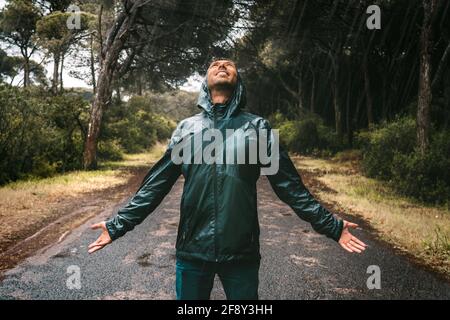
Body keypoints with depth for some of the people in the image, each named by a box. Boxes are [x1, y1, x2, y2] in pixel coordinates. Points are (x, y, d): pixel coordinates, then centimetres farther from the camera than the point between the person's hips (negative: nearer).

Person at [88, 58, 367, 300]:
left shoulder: (258, 127, 4)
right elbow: (156, 185, 8)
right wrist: (118, 224, 5)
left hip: (242, 252, -1)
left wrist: (332, 227, -1)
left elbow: (289, 184, 3)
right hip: (192, 250, 1)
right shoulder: (187, 128, 7)